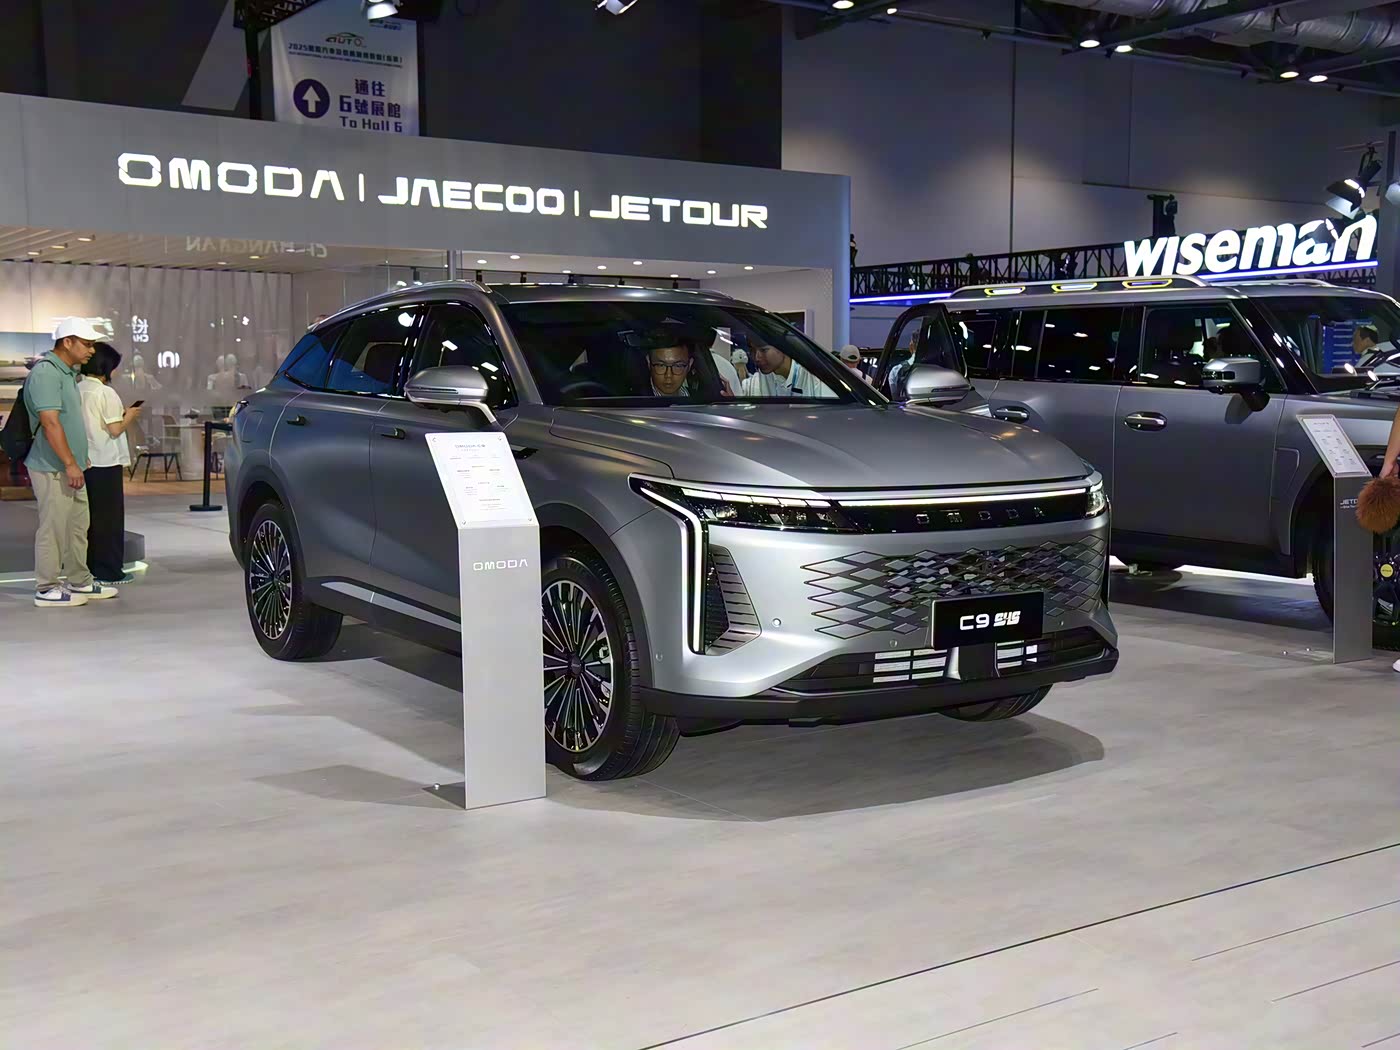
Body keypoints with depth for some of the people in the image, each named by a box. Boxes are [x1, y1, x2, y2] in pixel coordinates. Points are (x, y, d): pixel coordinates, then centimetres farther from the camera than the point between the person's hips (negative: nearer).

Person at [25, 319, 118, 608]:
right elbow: (50, 423, -23)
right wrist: (70, 464, -24)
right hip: (53, 469, -10)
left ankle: (81, 583, 24)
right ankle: (46, 590, 5)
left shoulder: (68, 372, 15)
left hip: (70, 467, 10)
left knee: (78, 527, 15)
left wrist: (79, 460, 21)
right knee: (53, 528, -3)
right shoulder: (46, 373, -17)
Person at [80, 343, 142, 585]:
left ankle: (89, 568, 18)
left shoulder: (77, 390, 6)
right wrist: (129, 417, 2)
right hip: (106, 462, -7)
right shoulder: (106, 393, -13)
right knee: (110, 517, 1)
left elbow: (91, 421, 11)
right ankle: (109, 572, 4)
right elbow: (115, 430, -15)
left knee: (90, 516, 13)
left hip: (84, 462, 7)